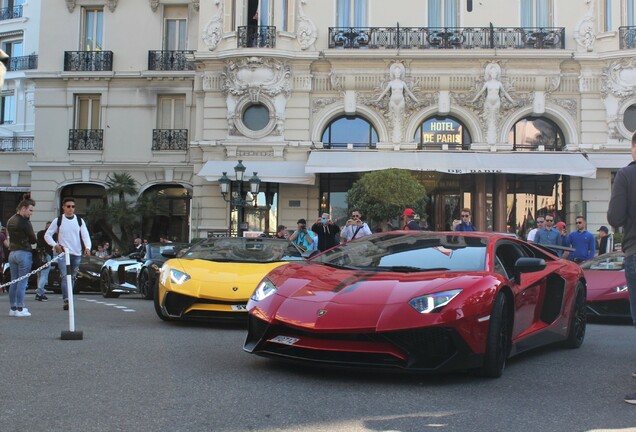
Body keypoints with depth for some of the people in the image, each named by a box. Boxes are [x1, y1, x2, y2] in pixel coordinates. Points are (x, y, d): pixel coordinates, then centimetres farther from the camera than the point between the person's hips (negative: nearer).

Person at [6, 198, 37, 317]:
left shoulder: (10, 221, 12)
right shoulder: (24, 222, -14)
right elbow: (33, 239, -8)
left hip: (12, 253, 8)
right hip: (24, 253, -8)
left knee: (13, 281, 11)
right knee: (23, 282, -4)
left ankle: (12, 307, 13)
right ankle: (20, 308, -3)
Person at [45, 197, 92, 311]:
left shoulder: (80, 220, 8)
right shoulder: (58, 220, 3)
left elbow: (85, 235, -1)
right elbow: (47, 235, 7)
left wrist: (87, 247, -18)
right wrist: (55, 245, -9)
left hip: (77, 254, 3)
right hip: (63, 253, -3)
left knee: (72, 278, 11)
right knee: (65, 277, -16)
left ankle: (68, 299, 23)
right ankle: (66, 301, -25)